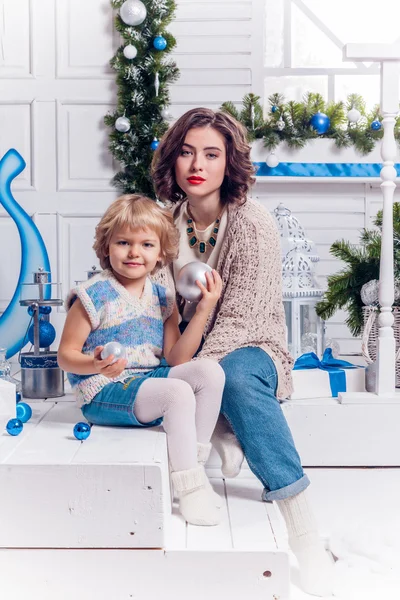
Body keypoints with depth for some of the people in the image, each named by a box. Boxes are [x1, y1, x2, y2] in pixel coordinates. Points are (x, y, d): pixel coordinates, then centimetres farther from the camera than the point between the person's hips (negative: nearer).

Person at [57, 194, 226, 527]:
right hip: (104, 392, -7)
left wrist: (204, 310, -7)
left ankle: (197, 461, -5)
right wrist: (97, 365, -30)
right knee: (178, 393, -29)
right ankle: (189, 488, -19)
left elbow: (176, 358, 1)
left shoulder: (163, 298, 7)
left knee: (210, 370, -13)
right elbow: (66, 354, -8)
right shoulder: (95, 295, -10)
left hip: (149, 381, 7)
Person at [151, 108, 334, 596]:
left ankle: (303, 531, -39)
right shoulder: (167, 223, 4)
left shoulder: (254, 226, -12)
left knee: (235, 376, -41)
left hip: (247, 351, -4)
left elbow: (240, 318, -19)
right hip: (190, 355, 4)